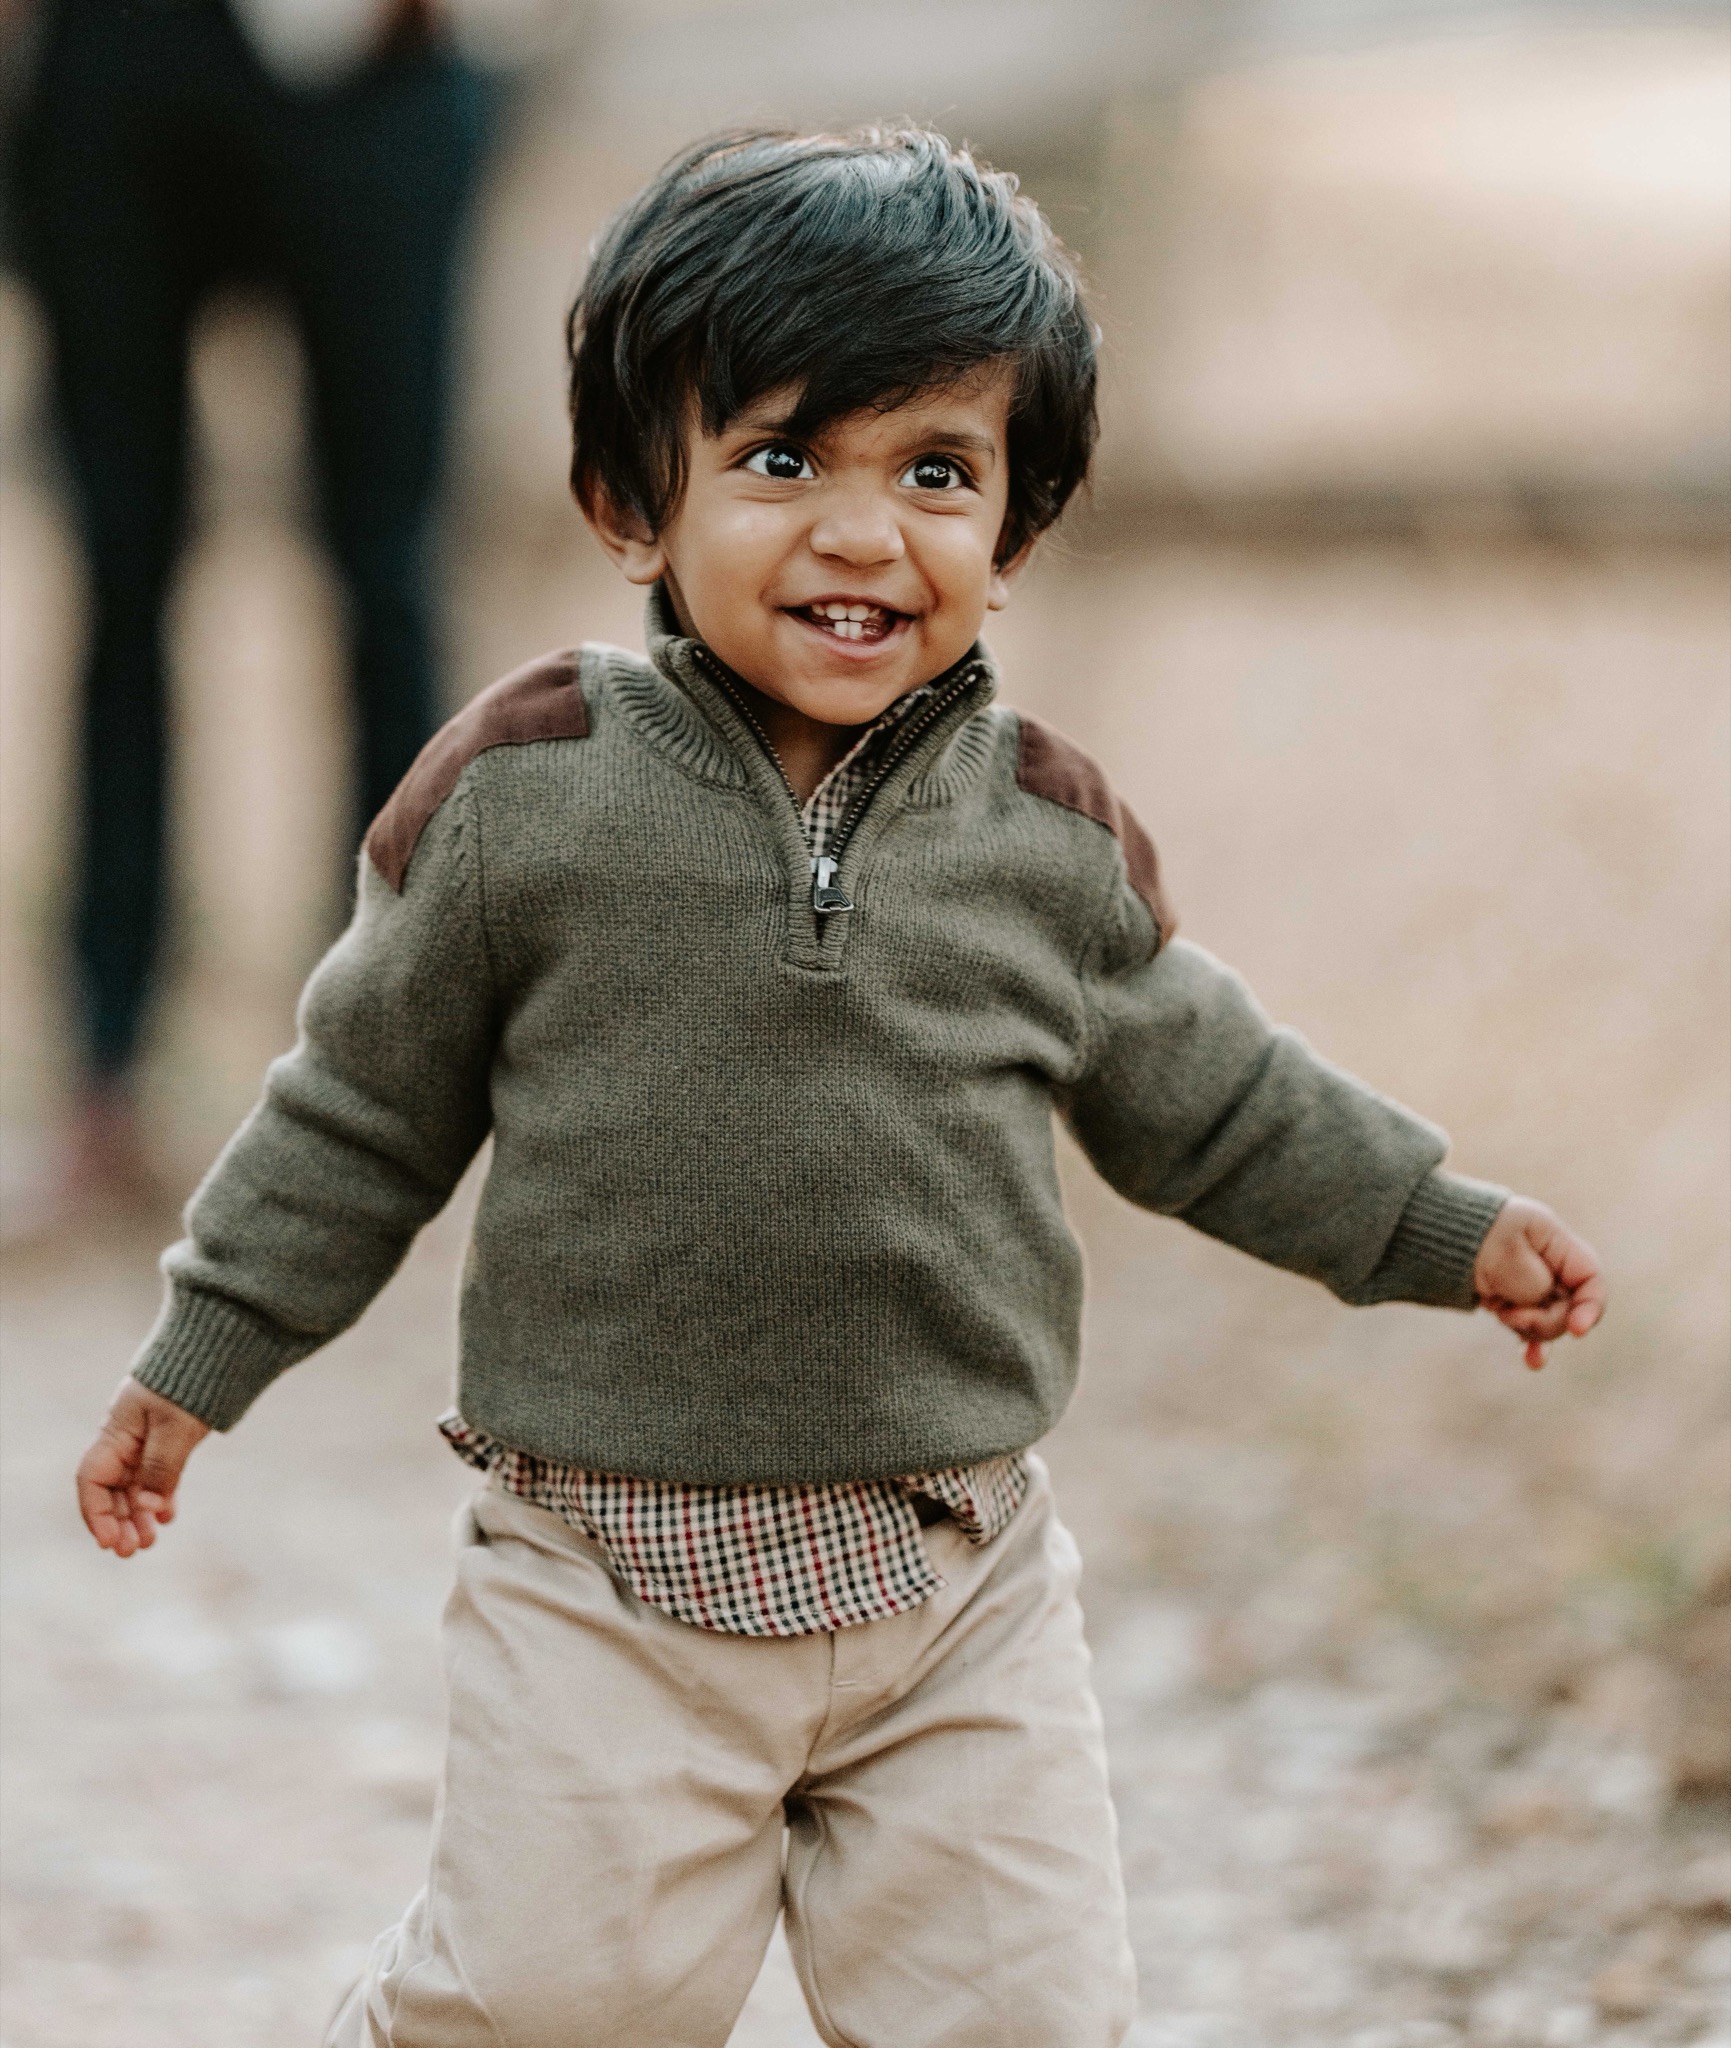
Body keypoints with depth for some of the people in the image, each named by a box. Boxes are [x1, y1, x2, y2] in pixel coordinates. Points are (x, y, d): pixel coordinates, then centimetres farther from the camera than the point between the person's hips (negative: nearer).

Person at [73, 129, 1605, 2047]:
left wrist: (1439, 1228, 17)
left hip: (959, 1589, 3)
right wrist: (201, 1358, 7)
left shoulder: (1047, 832, 1)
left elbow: (1203, 1092, 17)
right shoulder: (526, 789, -6)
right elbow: (366, 1099, 5)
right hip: (611, 1578, -2)